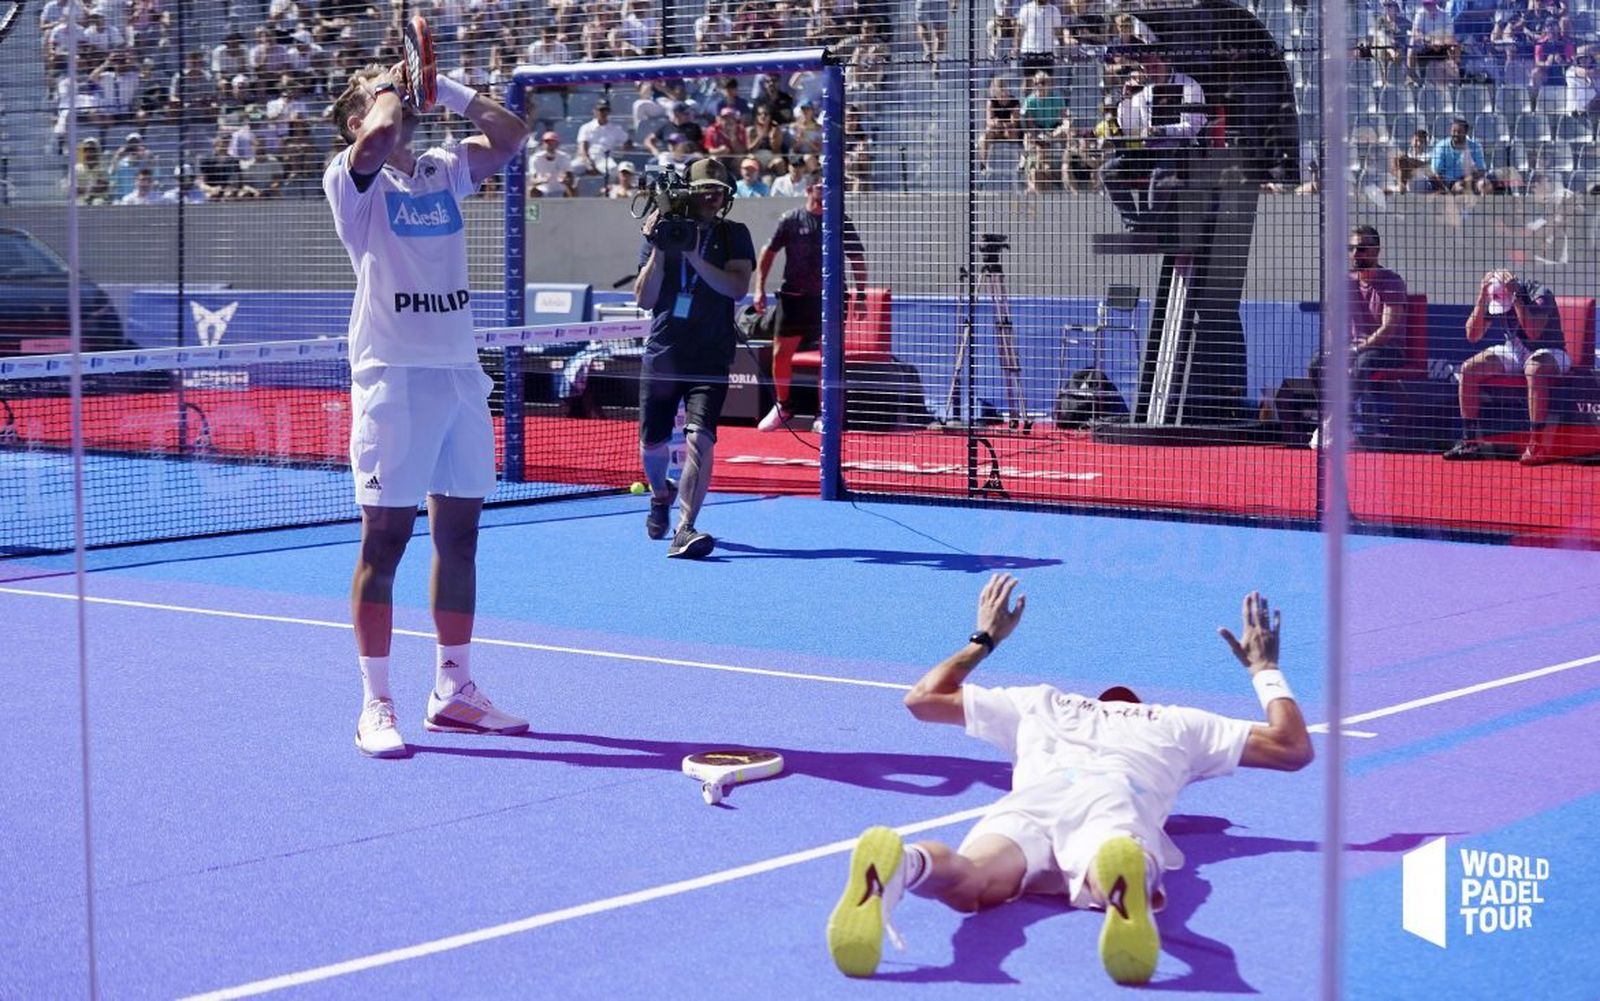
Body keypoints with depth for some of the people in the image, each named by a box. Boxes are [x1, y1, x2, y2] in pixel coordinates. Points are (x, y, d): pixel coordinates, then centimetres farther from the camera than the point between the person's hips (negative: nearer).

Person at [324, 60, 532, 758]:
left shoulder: (443, 171, 16)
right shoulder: (352, 176, -3)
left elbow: (509, 135, 9)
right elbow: (377, 139, -24)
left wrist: (444, 89, 8)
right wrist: (391, 89, -6)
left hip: (460, 372, 6)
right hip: (393, 375, -6)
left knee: (459, 535, 10)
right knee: (385, 539, -4)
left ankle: (453, 692, 20)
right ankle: (376, 706, 1)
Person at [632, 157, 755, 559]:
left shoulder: (734, 235, 4)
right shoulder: (661, 231, 5)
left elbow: (738, 287, -13)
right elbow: (644, 299, 0)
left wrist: (693, 255, -21)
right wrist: (659, 250, -12)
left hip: (710, 359, -2)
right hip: (662, 355, 2)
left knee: (699, 438, -19)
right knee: (652, 444, 8)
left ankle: (684, 530, -23)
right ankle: (661, 496, 42)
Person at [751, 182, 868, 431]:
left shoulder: (842, 222, 5)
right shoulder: (790, 220, 2)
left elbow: (857, 259, 11)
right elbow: (769, 252, 6)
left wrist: (860, 294, 5)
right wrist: (760, 288, -1)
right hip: (794, 297, 0)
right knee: (781, 353, 0)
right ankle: (781, 407, 19)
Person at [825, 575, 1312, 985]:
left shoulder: (1042, 703, 42)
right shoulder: (1177, 722, 39)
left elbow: (922, 699, 49)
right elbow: (1294, 748, 39)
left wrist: (984, 639, 65)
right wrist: (1264, 669, 56)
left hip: (1028, 800, 1)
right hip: (1115, 802, -1)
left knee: (970, 884, -30)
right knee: (1116, 884, -36)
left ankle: (900, 865, -66)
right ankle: (1125, 878, -73)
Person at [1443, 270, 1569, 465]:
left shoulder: (1540, 294, -20)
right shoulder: (1493, 301, -4)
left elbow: (1533, 333, -35)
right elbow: (1473, 335, -8)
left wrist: (1516, 296, -34)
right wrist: (1481, 300, -19)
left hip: (1547, 352, -6)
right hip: (1514, 352, 6)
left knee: (1535, 369, -40)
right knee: (1469, 369, -12)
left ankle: (1537, 446, -42)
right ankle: (1470, 440, -10)